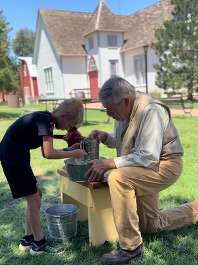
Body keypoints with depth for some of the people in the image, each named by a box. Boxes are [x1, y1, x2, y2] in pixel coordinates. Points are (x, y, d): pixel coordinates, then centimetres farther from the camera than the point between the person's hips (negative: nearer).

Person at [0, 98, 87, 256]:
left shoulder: (44, 119, 11)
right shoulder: (47, 121, -18)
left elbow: (46, 152, 12)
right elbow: (49, 154, -24)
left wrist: (69, 149, 5)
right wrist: (73, 154, -13)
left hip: (15, 156, 10)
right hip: (13, 158, -10)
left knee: (36, 195, 16)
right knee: (34, 200, -1)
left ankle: (28, 239, 27)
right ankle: (39, 244, 14)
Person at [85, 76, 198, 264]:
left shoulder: (150, 111, -27)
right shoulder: (124, 109, -2)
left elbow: (148, 157, -33)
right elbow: (120, 142, 13)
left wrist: (108, 164, -34)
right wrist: (104, 137, -9)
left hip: (163, 166, -9)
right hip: (143, 168, 9)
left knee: (117, 178, -35)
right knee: (152, 225, 19)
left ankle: (130, 246, -21)